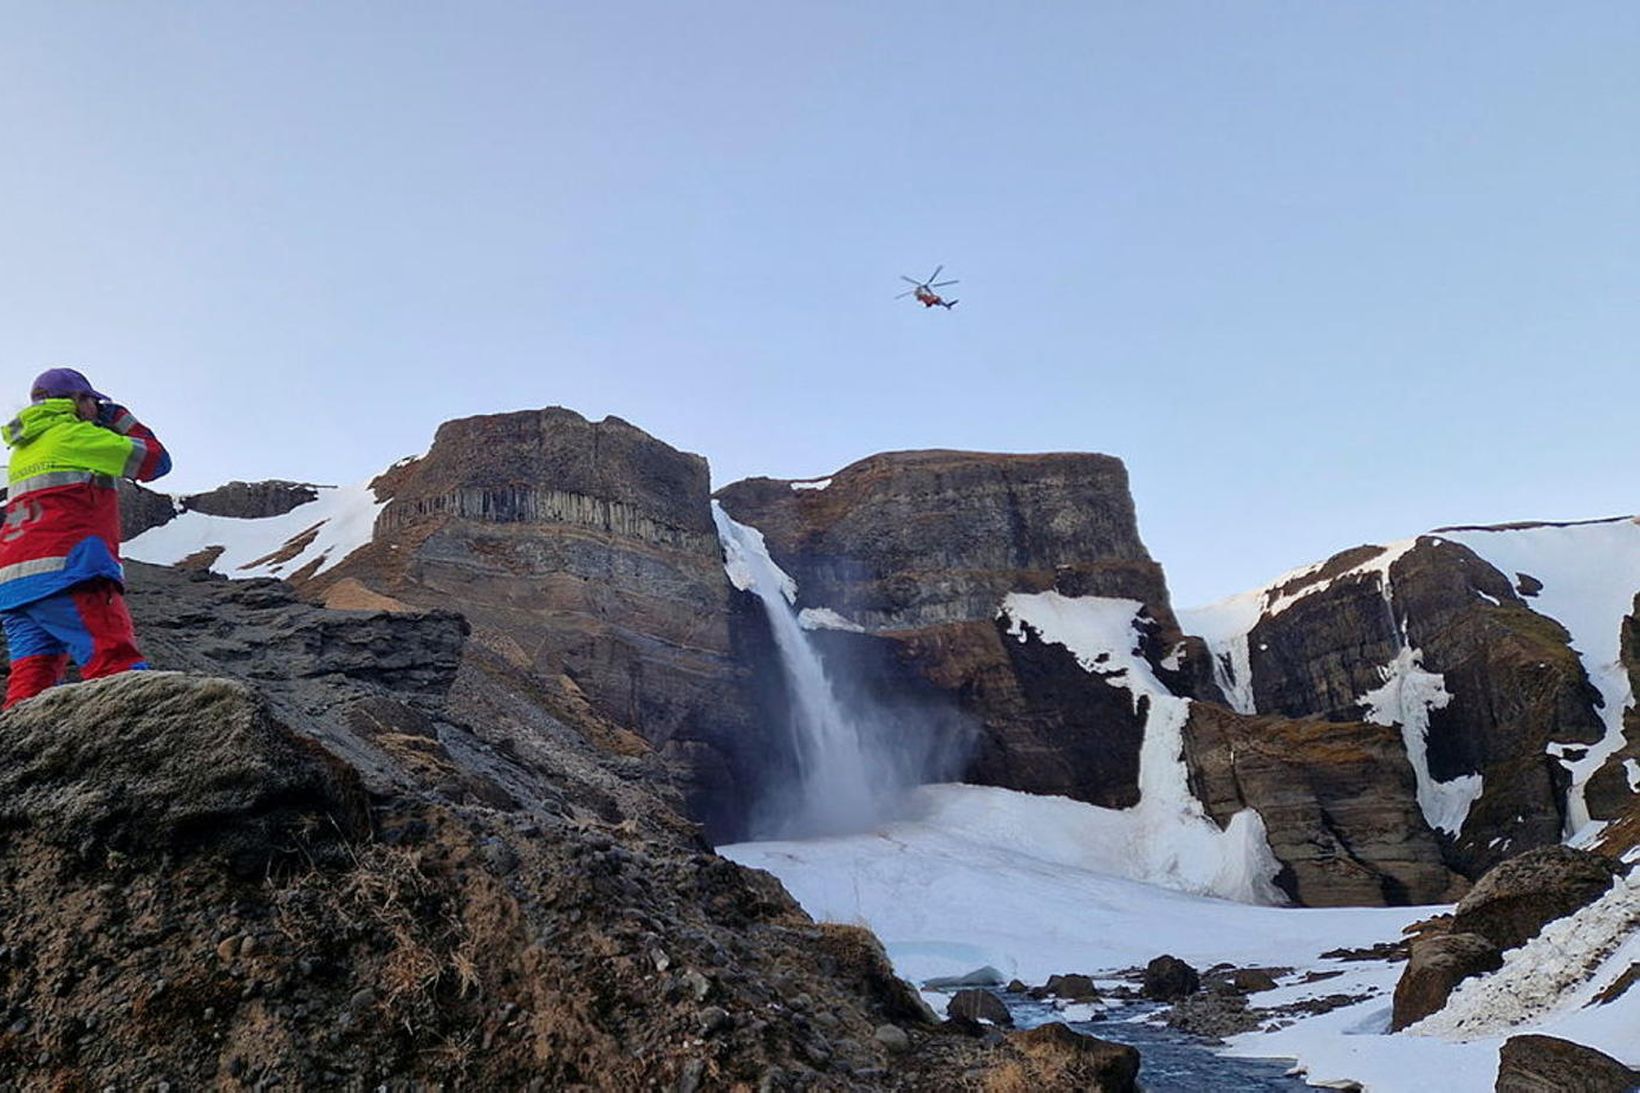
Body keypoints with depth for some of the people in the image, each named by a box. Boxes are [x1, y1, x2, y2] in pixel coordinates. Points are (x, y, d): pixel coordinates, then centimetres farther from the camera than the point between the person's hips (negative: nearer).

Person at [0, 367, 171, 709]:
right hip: (65, 574, -9)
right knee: (119, 669, -18)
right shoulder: (72, 434, 2)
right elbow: (154, 461, 4)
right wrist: (122, 420, 20)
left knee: (29, 687, 4)